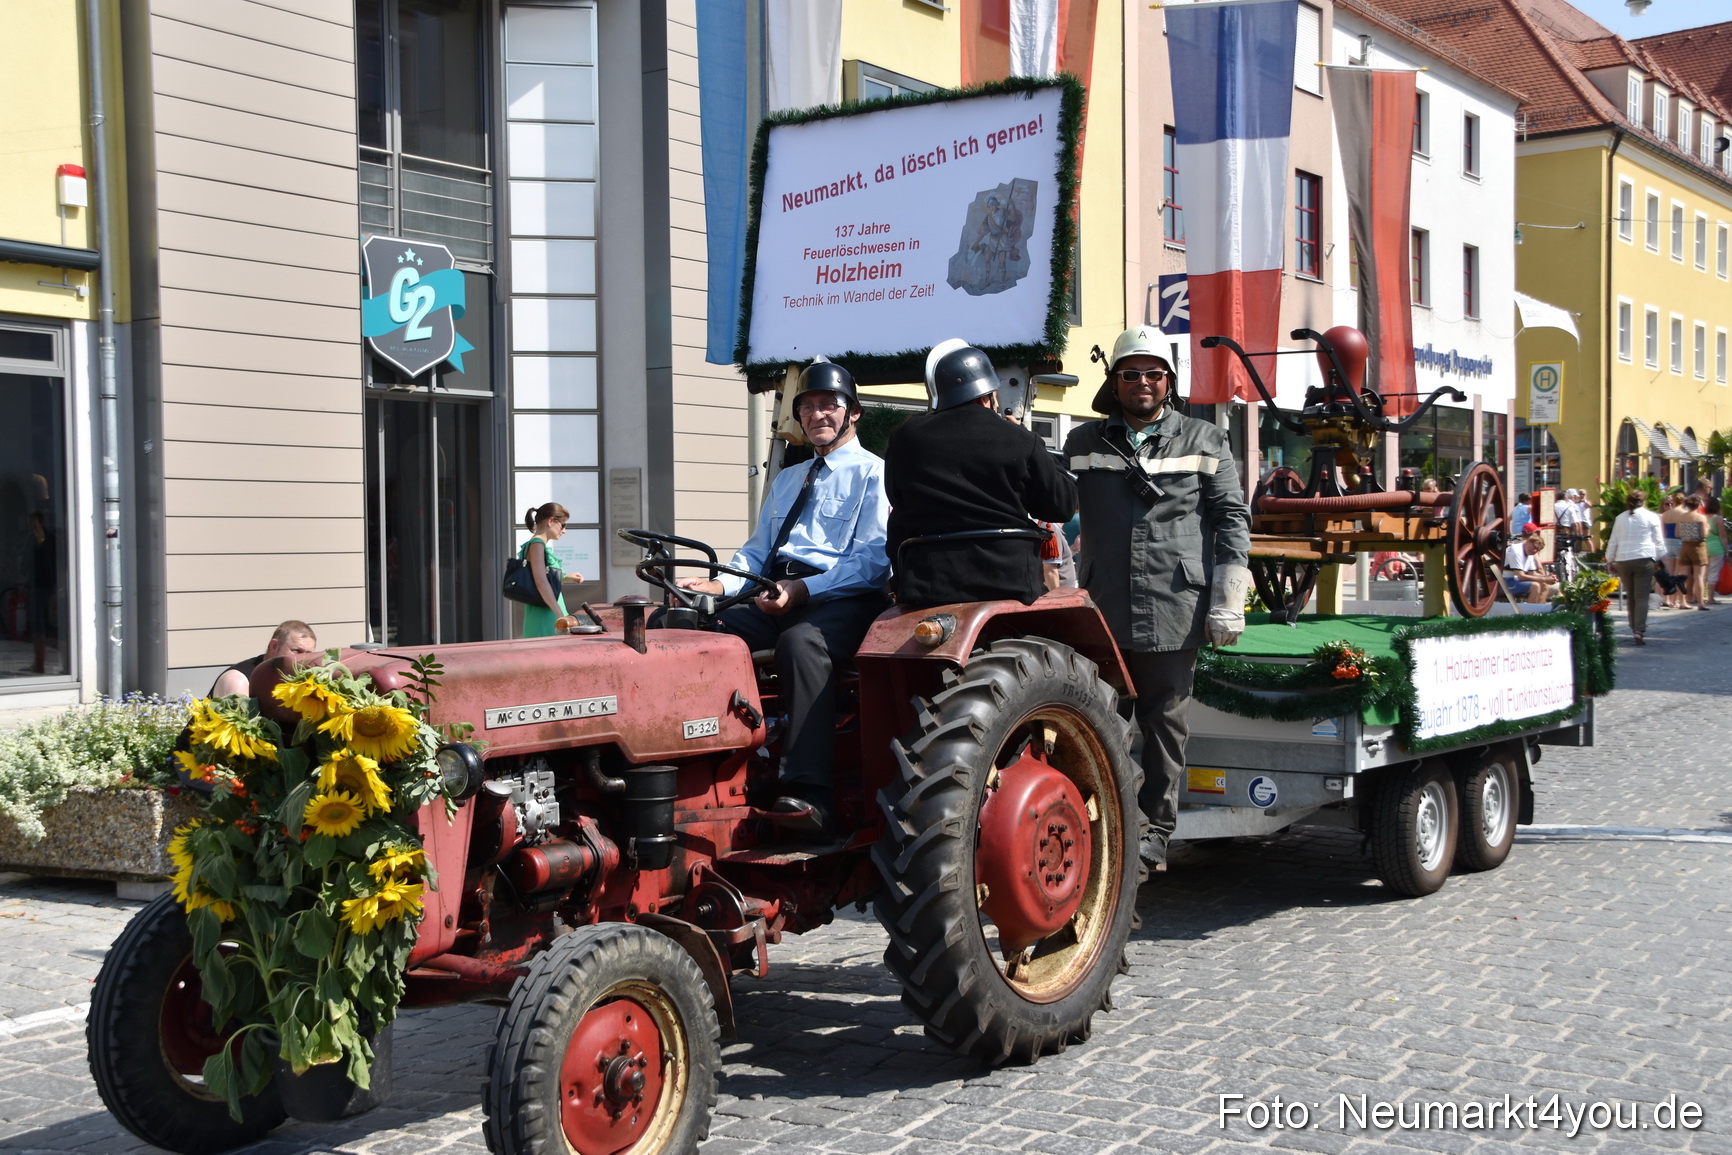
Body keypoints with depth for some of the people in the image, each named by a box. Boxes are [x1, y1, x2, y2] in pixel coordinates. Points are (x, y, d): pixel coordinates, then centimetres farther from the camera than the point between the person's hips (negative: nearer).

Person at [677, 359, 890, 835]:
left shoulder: (873, 474, 5)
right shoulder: (785, 481, 30)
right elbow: (756, 552, 24)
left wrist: (803, 589, -20)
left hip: (844, 601, -7)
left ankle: (811, 796, -45)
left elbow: (872, 561, -8)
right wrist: (719, 584, 1)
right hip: (774, 600, 7)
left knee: (800, 641, -39)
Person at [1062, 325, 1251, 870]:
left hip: (1175, 612, -1)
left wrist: (1228, 602, 0)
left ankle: (1155, 829, 13)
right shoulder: (1085, 444, 13)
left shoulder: (1204, 442, 9)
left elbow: (1232, 519, 7)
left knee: (1166, 723, 5)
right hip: (1102, 610, 2)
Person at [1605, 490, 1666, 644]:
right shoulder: (1651, 516, 2)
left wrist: (1610, 561, 22)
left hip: (1623, 560, 3)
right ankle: (1639, 631, -15)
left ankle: (1635, 628, 19)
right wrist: (1660, 559, 16)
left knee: (1630, 596, 13)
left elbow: (1613, 542, 14)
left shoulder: (1620, 518, 12)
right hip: (1644, 559, -3)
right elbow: (1658, 541, 4)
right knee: (1642, 597, -5)